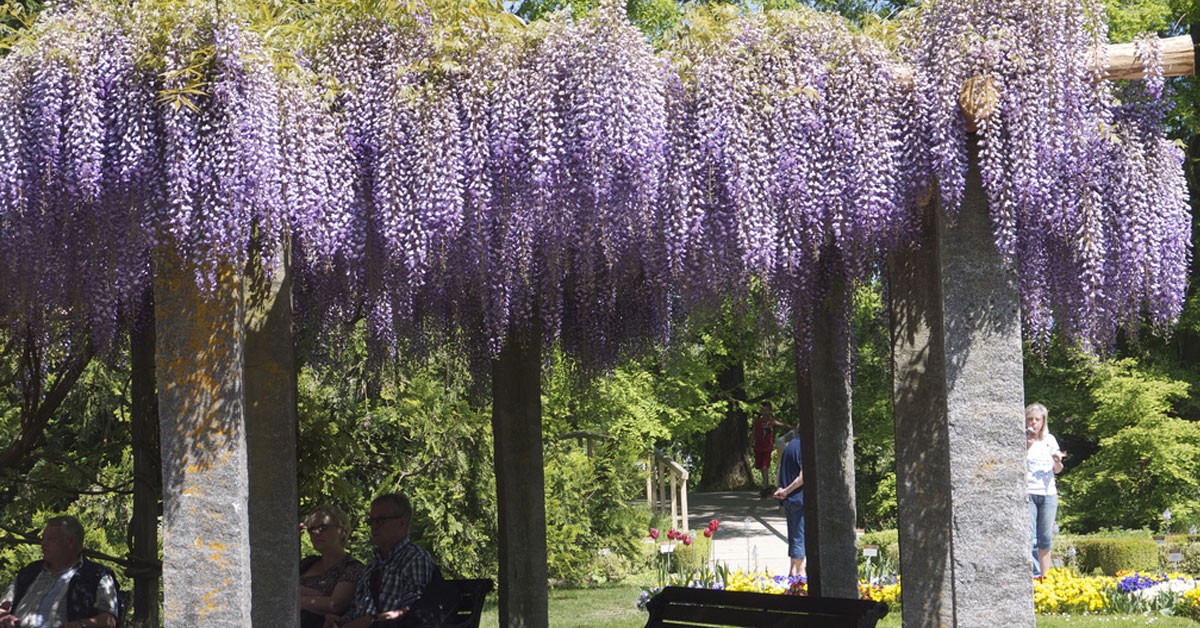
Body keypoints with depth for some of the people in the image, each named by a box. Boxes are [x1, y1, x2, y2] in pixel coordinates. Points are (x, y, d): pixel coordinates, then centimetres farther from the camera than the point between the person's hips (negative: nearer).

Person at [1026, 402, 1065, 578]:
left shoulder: (1050, 440, 12)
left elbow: (1057, 470, 17)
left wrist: (1058, 462, -5)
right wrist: (1027, 446, -18)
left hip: (1048, 493, 4)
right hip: (1027, 492, -4)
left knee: (1046, 538, 4)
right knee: (1030, 537, -12)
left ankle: (1045, 576, 9)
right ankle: (1034, 576, -15)